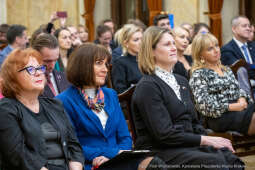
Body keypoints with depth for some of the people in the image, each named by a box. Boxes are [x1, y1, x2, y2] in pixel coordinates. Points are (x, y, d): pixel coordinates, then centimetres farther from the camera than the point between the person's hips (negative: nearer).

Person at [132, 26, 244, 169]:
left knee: (230, 158, -22)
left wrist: (210, 140, 0)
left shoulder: (182, 81, 19)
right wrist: (205, 140, -14)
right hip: (161, 151, -7)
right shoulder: (147, 87, -8)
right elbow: (164, 134, -15)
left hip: (188, 146, 7)